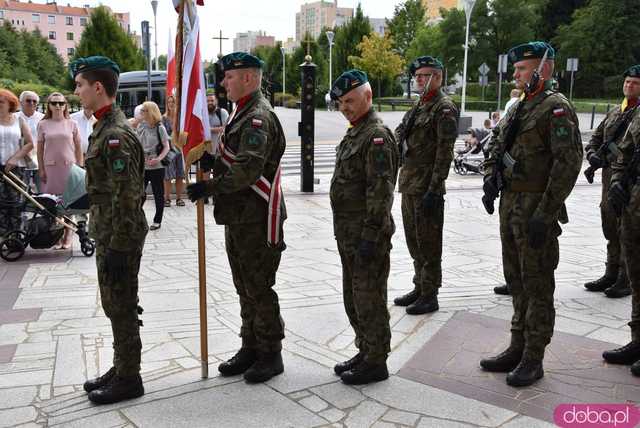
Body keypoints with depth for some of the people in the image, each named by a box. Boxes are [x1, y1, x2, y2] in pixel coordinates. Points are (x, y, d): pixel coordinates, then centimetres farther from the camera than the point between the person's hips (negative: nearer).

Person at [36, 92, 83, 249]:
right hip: (50, 167, 1)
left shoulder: (71, 124, 5)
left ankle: (68, 236, 8)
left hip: (69, 166, 0)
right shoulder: (43, 125, 5)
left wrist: (80, 168, 1)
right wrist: (41, 169, 0)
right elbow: (40, 149, 7)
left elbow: (78, 148, 6)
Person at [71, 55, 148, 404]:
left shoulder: (116, 134, -20)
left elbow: (127, 198, -23)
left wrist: (117, 248, -21)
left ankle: (128, 379, 16)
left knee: (122, 307, 2)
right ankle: (121, 368, 32)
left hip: (120, 237, -10)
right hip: (108, 233, 10)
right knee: (114, 305, 18)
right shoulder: (104, 129, 13)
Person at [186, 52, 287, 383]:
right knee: (245, 287, 17)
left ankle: (271, 355, 14)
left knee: (259, 288, 0)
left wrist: (210, 187, -26)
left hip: (257, 220, -10)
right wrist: (213, 159, 1)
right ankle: (250, 348, 29)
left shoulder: (259, 118, -17)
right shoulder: (242, 114, 17)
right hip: (238, 218, 10)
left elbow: (248, 170, -29)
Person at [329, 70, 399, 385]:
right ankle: (365, 351, 32)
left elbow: (380, 191, -22)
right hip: (349, 233, 10)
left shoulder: (377, 135, -16)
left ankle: (376, 362, 14)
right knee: (353, 297, 18)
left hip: (368, 234, -10)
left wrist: (370, 237, -23)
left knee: (369, 299, 1)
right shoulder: (354, 133, 16)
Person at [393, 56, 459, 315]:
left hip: (427, 188, -9)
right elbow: (399, 133, 23)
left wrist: (434, 189, -21)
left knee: (429, 244, 0)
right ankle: (419, 288, 29)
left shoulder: (445, 108, -10)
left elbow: (445, 151, -17)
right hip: (409, 186, 9)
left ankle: (429, 296, 10)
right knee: (414, 241, 16)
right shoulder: (418, 107, 17)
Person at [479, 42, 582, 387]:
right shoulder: (517, 108, 15)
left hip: (536, 210, -9)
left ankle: (533, 359, 12)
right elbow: (496, 148, 23)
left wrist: (545, 214, -22)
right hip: (510, 205, 9)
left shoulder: (556, 108, -11)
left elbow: (568, 163, -20)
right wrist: (490, 181, 4)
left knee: (537, 285, 1)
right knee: (517, 280, 15)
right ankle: (518, 348, 28)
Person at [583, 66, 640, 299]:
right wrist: (592, 153, -1)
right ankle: (611, 273, 25)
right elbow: (596, 137, 19)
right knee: (610, 226, 13)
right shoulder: (614, 112, 17)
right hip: (609, 174, 7)